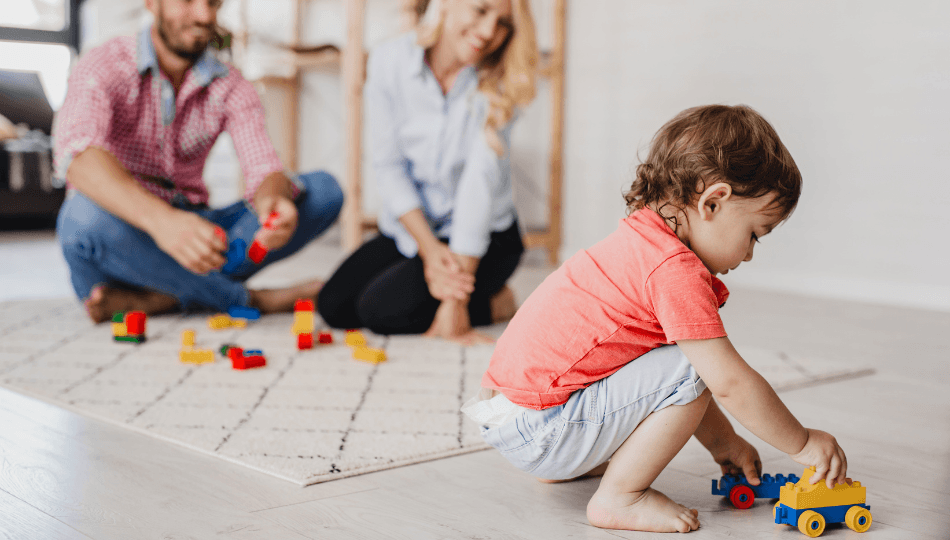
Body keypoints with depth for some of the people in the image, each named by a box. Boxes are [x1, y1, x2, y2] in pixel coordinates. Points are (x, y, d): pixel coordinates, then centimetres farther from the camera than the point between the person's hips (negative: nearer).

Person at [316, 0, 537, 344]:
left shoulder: (496, 82, -20)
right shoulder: (389, 61, -13)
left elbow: (480, 184, -25)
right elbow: (388, 165, -10)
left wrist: (455, 303, -28)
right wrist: (429, 248, -21)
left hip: (482, 236, -4)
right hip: (408, 228, 4)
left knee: (382, 308, -20)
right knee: (335, 306, -7)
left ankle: (493, 303, 1)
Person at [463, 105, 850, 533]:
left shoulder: (641, 243, 13)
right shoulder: (675, 271, -19)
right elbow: (730, 382, -18)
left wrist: (721, 442, 23)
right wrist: (803, 444, -4)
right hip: (534, 432, -10)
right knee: (687, 371, -17)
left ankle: (570, 465, 19)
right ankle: (619, 498, -6)